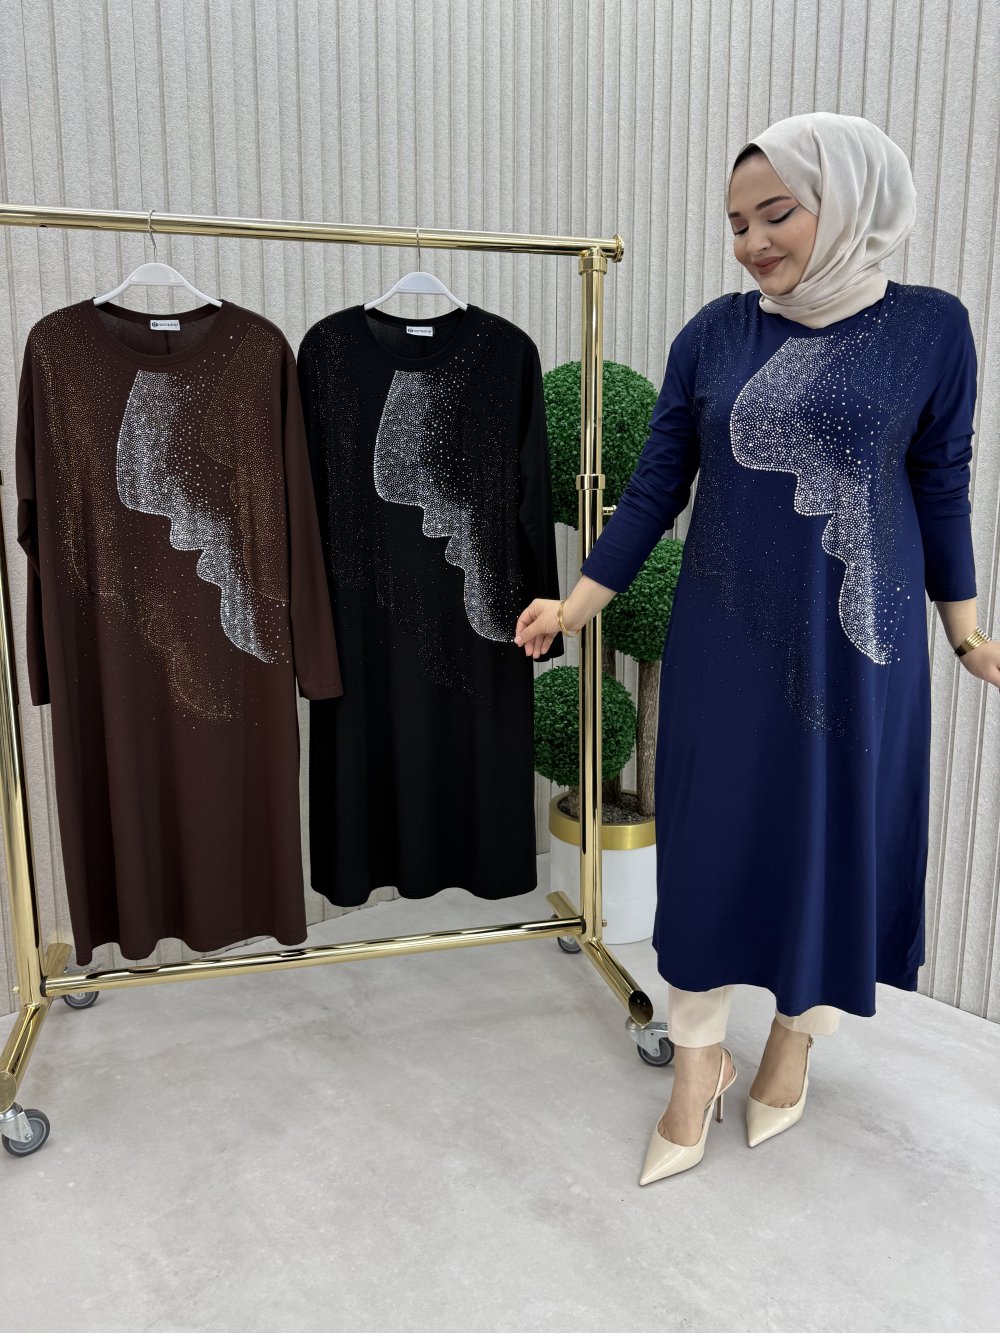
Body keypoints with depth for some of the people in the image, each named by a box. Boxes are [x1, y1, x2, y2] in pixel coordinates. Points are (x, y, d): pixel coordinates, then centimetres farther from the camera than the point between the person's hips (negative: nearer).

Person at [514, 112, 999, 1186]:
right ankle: (698, 1067, 27)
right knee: (710, 838, 7)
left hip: (855, 640, -1)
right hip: (722, 637, 1)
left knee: (836, 835, 11)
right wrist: (579, 604, -1)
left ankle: (795, 1038, 38)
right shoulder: (714, 333, 0)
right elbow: (657, 483, 3)